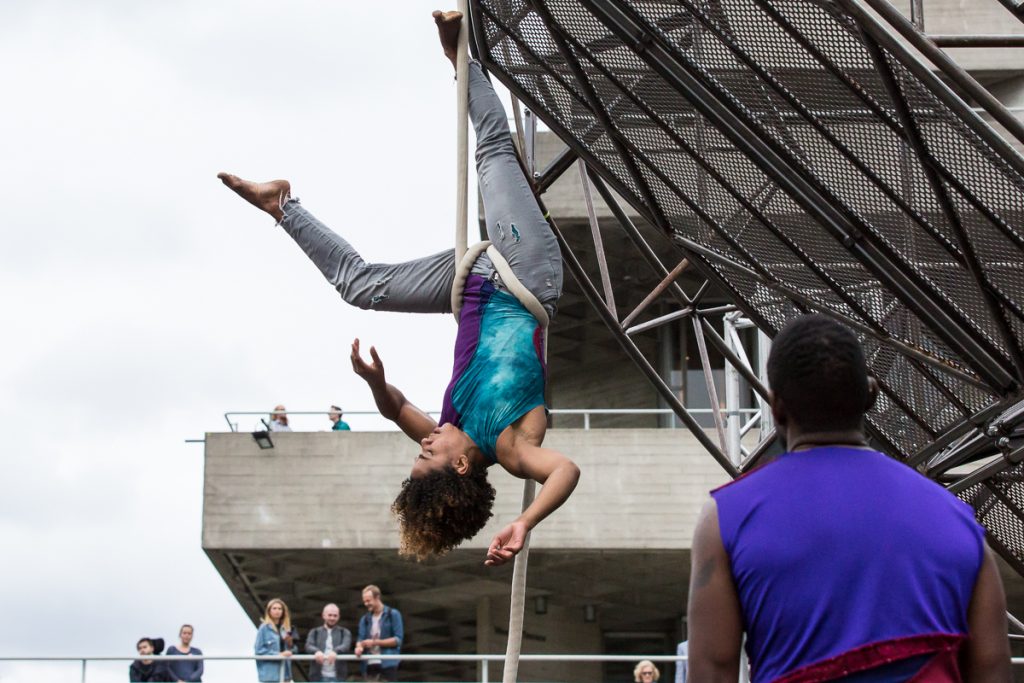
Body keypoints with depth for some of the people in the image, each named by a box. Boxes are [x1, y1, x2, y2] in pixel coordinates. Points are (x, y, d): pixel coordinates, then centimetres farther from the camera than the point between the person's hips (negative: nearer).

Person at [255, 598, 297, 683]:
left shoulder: (285, 629, 11)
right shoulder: (264, 628, -5)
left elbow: (292, 651, 17)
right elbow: (259, 650, -11)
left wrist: (290, 644, -5)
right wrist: (278, 654, -17)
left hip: (284, 671, 6)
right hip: (270, 673, -6)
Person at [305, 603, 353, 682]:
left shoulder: (344, 633, 10)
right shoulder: (314, 633, 14)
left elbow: (346, 646, -10)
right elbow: (308, 646, -5)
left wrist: (335, 652, -34)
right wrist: (317, 651, -30)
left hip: (337, 677, -1)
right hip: (319, 677, 1)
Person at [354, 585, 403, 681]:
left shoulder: (393, 615, 1)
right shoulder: (365, 619, 15)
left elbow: (398, 639, -5)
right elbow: (361, 638, 9)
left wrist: (375, 642, -11)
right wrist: (359, 647, -16)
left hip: (388, 664, -5)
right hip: (369, 665, 5)